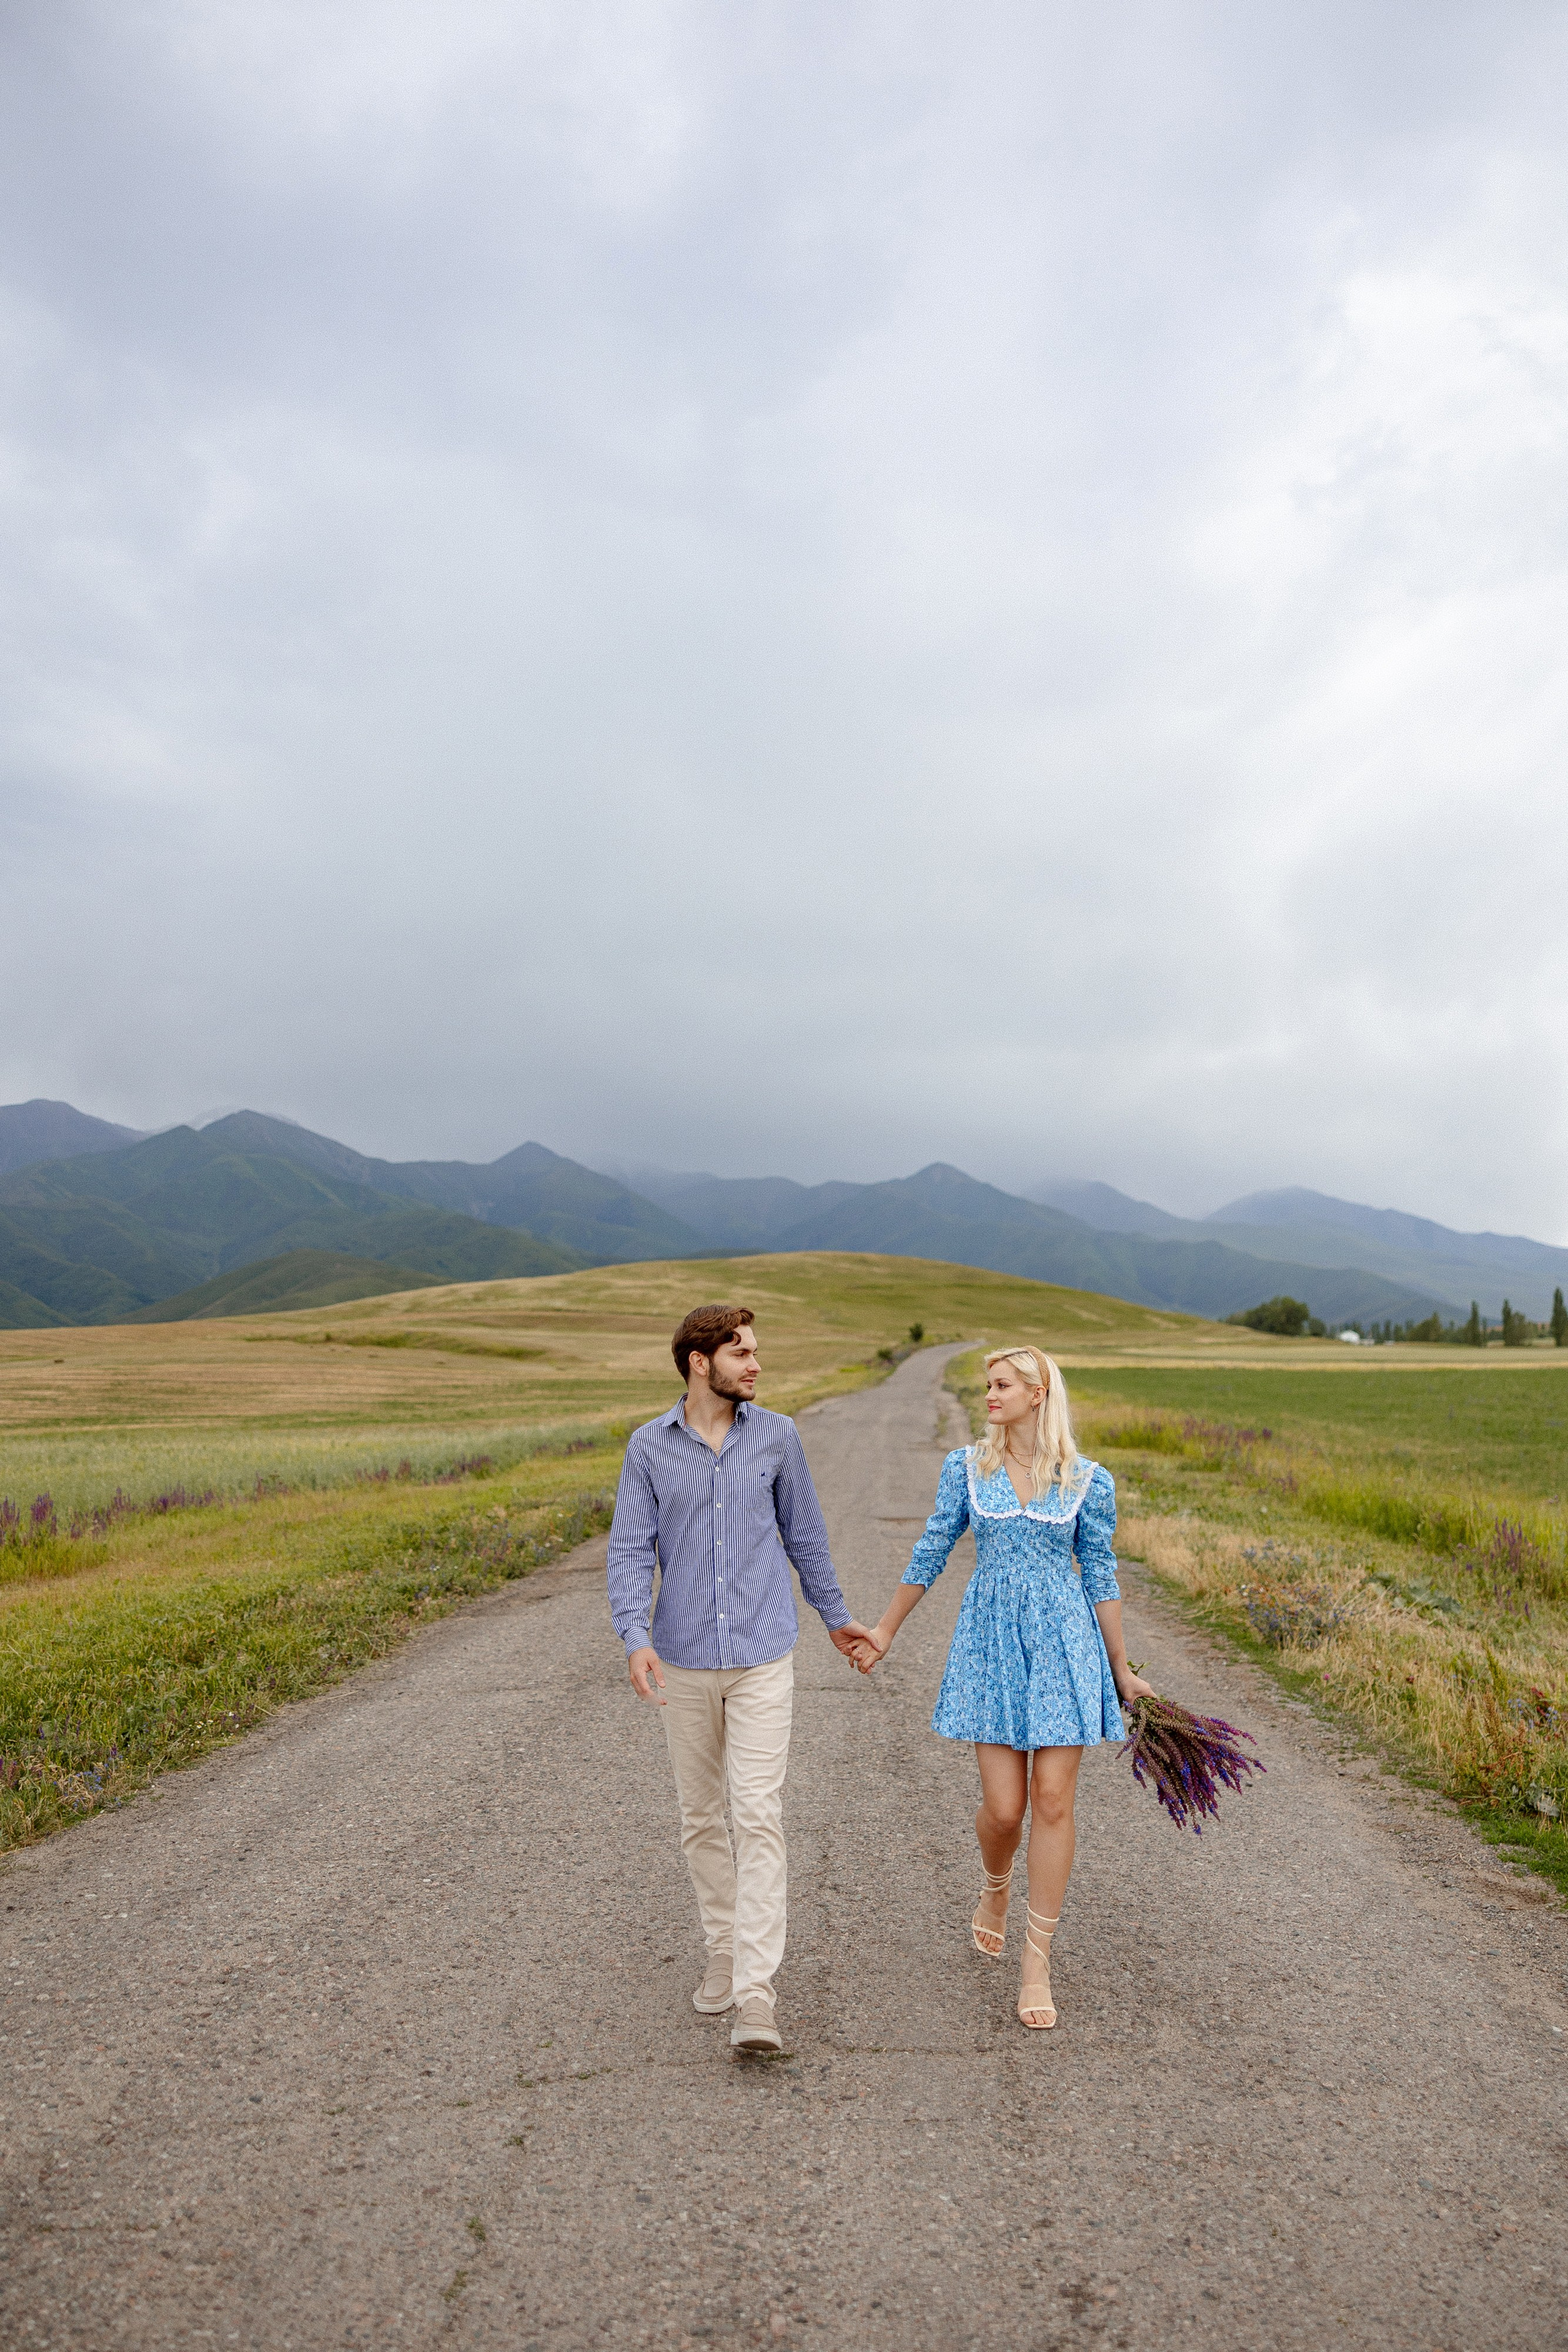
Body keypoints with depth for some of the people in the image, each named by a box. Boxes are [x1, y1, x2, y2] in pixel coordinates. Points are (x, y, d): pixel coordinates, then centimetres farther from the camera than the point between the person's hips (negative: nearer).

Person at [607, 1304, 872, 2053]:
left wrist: (835, 1616, 19)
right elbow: (631, 1550, -5)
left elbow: (804, 1535, 11)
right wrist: (636, 1637, -20)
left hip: (764, 1657, -1)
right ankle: (723, 1949, 34)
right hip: (685, 1661, 1)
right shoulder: (650, 1445, -3)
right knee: (702, 1818, 14)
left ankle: (754, 1997, -4)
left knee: (758, 1817, -8)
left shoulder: (777, 1436, -1)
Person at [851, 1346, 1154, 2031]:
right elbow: (930, 1554, 9)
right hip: (991, 1642, 1)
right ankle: (996, 1890, 36)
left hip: (1063, 1645, 0)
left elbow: (1100, 1577, 5)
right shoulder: (966, 1467, 1)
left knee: (1052, 1802, 0)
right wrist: (885, 1631, 13)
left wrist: (1121, 1669, 8)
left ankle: (1037, 1962, 15)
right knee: (1003, 1806, 1)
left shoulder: (1087, 1481, -2)